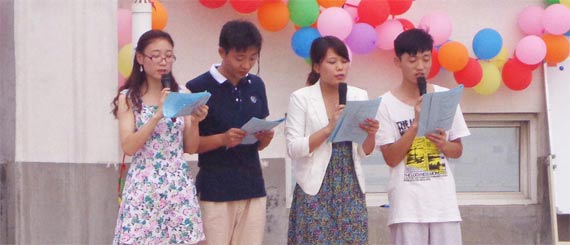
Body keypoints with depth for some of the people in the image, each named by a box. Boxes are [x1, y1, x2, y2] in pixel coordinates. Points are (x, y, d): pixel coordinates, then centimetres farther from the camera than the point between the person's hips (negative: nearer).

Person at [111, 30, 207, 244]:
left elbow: (190, 148, 9)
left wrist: (194, 122, -9)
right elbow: (128, 146, -10)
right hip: (144, 187, -3)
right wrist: (157, 115, -18)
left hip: (179, 187, 3)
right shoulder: (129, 98, 1)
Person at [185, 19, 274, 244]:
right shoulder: (198, 88, -7)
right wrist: (223, 139, -21)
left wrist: (265, 137, -6)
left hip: (253, 187, 5)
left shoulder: (256, 86, 10)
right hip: (215, 191, -5)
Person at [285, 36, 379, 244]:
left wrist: (370, 134, -12)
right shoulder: (301, 98, -2)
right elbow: (293, 148, -10)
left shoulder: (359, 96, 8)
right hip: (316, 190, -3)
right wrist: (329, 128, -19)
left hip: (351, 189, 3)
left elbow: (366, 151, 10)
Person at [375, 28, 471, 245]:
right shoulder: (387, 104, -3)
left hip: (443, 200, 3)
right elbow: (391, 158, -8)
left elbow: (458, 150, 13)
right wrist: (416, 123, -17)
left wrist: (443, 145, -9)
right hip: (408, 203, -3)